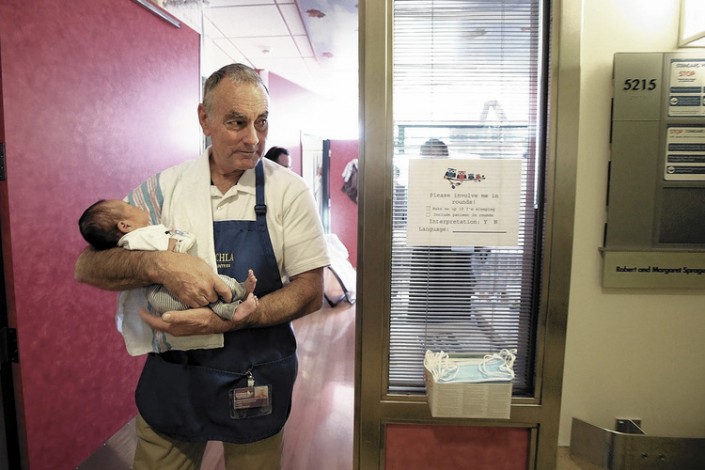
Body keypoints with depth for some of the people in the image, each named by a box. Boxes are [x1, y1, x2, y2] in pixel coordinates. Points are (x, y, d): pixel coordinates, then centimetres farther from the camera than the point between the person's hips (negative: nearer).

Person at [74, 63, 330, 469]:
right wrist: (160, 264, -26)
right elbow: (87, 266, -5)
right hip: (170, 375, 2)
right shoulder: (166, 187, -4)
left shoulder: (289, 191, -10)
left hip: (257, 382, -1)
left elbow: (311, 292, -10)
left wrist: (228, 321, -24)